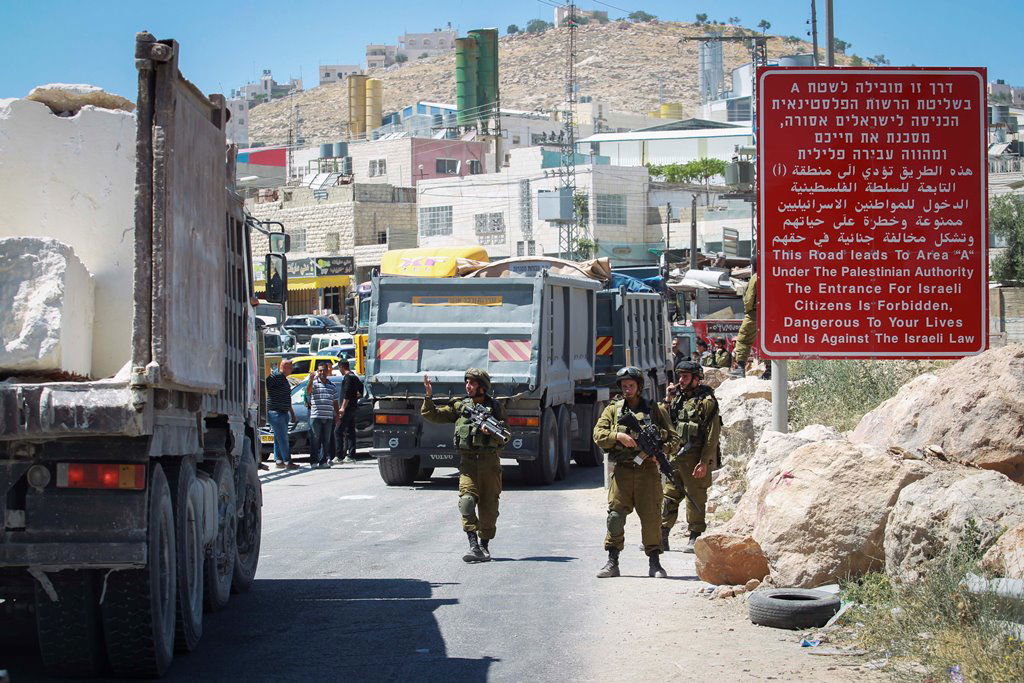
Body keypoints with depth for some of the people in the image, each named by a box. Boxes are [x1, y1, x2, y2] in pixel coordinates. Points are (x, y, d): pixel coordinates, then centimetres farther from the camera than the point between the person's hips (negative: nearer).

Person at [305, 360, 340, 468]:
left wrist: (337, 415, 18)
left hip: (329, 417, 4)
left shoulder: (332, 385, 17)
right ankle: (314, 461, -1)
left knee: (326, 440, 4)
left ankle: (324, 461, 9)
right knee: (315, 440, -3)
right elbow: (308, 391, -18)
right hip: (316, 416, -4)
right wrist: (311, 379, -30)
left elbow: (335, 401, 22)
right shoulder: (314, 383, 3)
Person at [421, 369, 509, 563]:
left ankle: (484, 545, 18)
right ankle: (473, 545, -24)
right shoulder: (460, 406, 11)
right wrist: (428, 396, -3)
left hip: (490, 461, 0)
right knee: (467, 500, -18)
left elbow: (505, 437, 2)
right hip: (468, 462, 0)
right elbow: (432, 415, 10)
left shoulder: (495, 408, 6)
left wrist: (491, 431, -17)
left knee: (489, 506, 4)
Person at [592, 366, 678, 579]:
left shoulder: (655, 410, 11)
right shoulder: (612, 410, 13)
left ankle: (654, 563, 4)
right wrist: (618, 436, -15)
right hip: (622, 471, 0)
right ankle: (612, 562, -2)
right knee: (616, 514, -6)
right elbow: (598, 435, 2)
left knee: (651, 516, -3)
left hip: (648, 470, 0)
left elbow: (672, 439, 11)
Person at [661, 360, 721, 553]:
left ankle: (695, 538, 5)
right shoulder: (678, 398, 14)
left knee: (695, 499, -2)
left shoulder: (706, 401, -7)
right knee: (669, 496, 7)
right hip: (675, 456, 7)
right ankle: (662, 537, 11)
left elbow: (712, 435, -12)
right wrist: (668, 400, 4)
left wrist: (704, 462, -18)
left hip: (695, 458, -7)